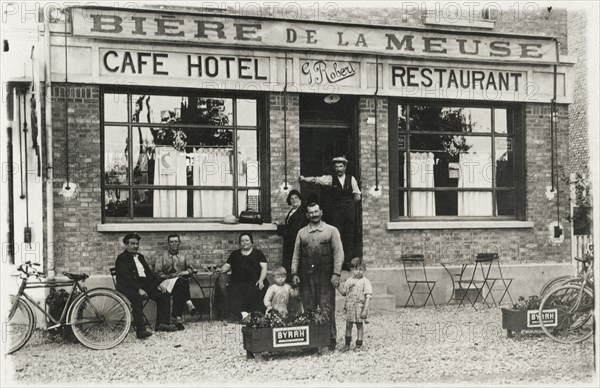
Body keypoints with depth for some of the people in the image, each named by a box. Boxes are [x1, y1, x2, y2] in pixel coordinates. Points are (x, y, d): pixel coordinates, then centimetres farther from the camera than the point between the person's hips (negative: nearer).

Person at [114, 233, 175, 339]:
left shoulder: (140, 257, 25)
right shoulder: (121, 259, 0)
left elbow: (149, 273, 21)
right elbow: (127, 278, -13)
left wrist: (160, 283, 2)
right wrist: (138, 290, -26)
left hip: (144, 284, 8)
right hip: (128, 287, -8)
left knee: (164, 295, -10)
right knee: (137, 298, -38)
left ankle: (162, 323, -13)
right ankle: (140, 330, -43)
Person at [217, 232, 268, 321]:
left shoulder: (258, 253, 17)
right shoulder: (235, 254, 25)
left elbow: (264, 268, 7)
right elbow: (227, 266, 19)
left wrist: (261, 280, -9)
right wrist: (222, 270, -5)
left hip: (254, 283, -1)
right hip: (237, 283, 1)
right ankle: (235, 319, -38)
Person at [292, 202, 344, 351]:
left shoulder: (331, 231, 5)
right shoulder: (301, 233, 13)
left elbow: (338, 253, 1)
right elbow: (296, 255, 13)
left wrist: (336, 274, -8)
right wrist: (294, 273, 2)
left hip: (325, 277, -3)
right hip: (306, 277, 3)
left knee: (327, 309, -4)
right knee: (308, 309, 3)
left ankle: (330, 340, 2)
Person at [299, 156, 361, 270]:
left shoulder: (351, 179, 3)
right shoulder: (331, 179, 2)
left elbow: (357, 197, 7)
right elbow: (316, 179, -10)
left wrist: (348, 204, 6)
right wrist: (304, 179, -23)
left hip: (350, 210, 0)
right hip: (336, 211, 0)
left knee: (349, 236, 2)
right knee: (337, 236, -5)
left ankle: (347, 261, 8)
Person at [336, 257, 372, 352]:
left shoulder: (365, 282, -8)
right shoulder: (349, 281, 8)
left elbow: (368, 297, -13)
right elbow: (344, 292, 18)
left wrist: (365, 310, -19)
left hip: (359, 307, -4)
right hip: (349, 307, 4)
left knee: (359, 325, 5)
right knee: (348, 325, 10)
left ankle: (359, 345, 16)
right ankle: (347, 344, 21)